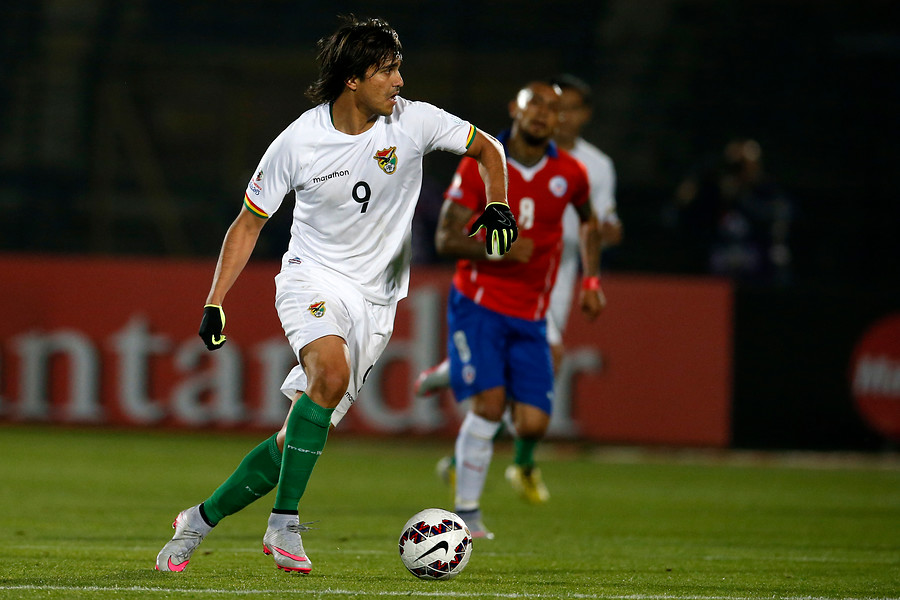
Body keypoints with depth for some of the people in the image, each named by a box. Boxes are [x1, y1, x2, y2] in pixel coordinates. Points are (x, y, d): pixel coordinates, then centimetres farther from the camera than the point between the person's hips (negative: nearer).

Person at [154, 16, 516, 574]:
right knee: (332, 371, -34)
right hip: (313, 278, -3)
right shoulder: (298, 142, -11)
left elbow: (486, 149, 9)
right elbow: (249, 223, 0)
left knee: (299, 440, -1)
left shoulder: (414, 121, -8)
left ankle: (203, 518, 18)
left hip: (375, 301, 3)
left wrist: (497, 206, -9)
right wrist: (215, 304, -5)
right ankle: (285, 524, -27)